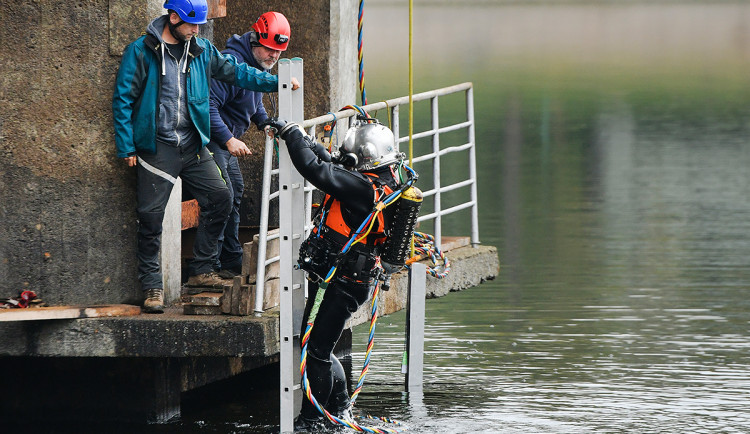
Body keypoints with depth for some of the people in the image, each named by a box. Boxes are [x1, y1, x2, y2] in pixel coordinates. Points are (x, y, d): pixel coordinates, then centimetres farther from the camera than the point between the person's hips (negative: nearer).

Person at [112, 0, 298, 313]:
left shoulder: (202, 51, 9)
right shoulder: (140, 52, -5)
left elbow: (235, 72, 18)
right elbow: (123, 100, -4)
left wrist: (276, 82, 9)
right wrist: (126, 148, -7)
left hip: (192, 146, 5)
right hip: (156, 147, -5)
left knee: (218, 197, -1)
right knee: (151, 217, -6)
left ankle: (201, 271, 11)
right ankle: (152, 287, 3)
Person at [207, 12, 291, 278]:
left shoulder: (259, 65, 10)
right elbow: (209, 104, -30)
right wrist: (229, 140, -31)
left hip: (229, 141, 11)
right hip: (212, 140, -11)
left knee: (235, 194, 16)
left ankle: (233, 261, 25)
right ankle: (211, 266, -12)